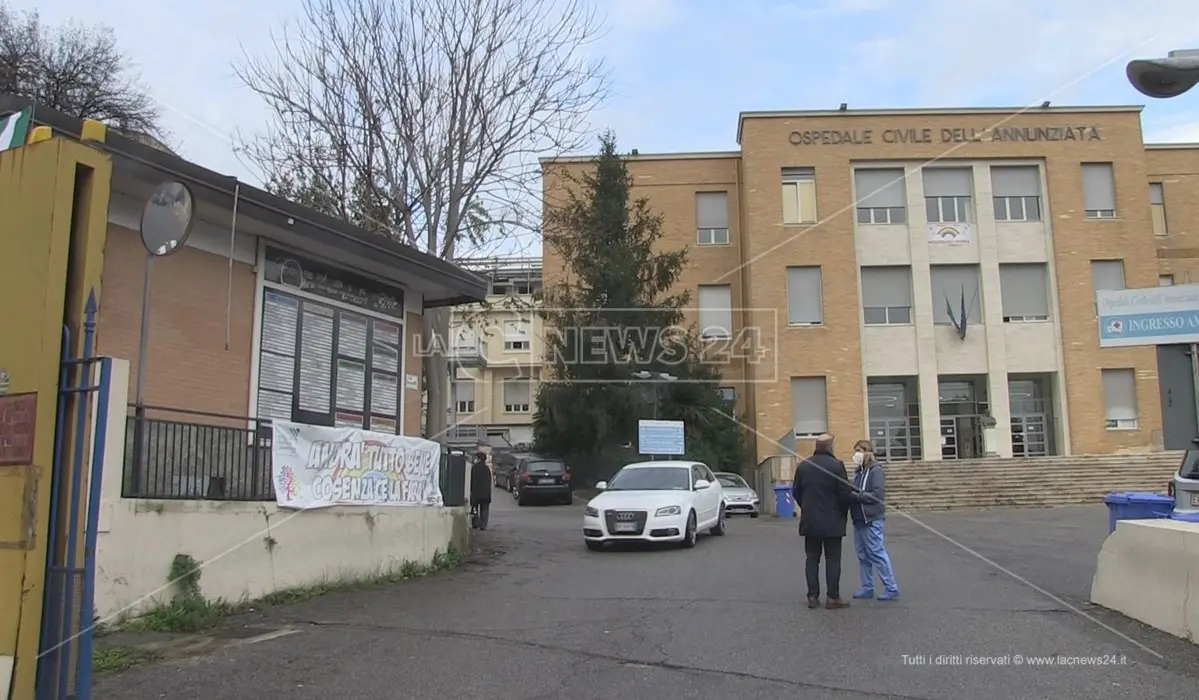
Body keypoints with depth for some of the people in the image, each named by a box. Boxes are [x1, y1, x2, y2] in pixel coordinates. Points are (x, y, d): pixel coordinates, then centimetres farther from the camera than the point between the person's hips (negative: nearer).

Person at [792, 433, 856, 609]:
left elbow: (796, 491, 7)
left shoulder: (803, 465, 2)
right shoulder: (836, 465, -12)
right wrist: (843, 513, 6)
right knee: (832, 559, 2)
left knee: (812, 559, 9)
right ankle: (833, 598, 3)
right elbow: (845, 494, -12)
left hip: (810, 521, 4)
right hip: (832, 521, -4)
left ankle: (813, 596, 9)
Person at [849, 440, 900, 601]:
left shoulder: (876, 470, -10)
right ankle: (867, 588, 20)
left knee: (877, 554, -4)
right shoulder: (859, 471, 13)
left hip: (872, 520, -8)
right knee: (863, 556, 12)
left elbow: (877, 494, -18)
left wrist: (856, 495, -19)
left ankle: (892, 588, 3)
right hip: (859, 519, 8)